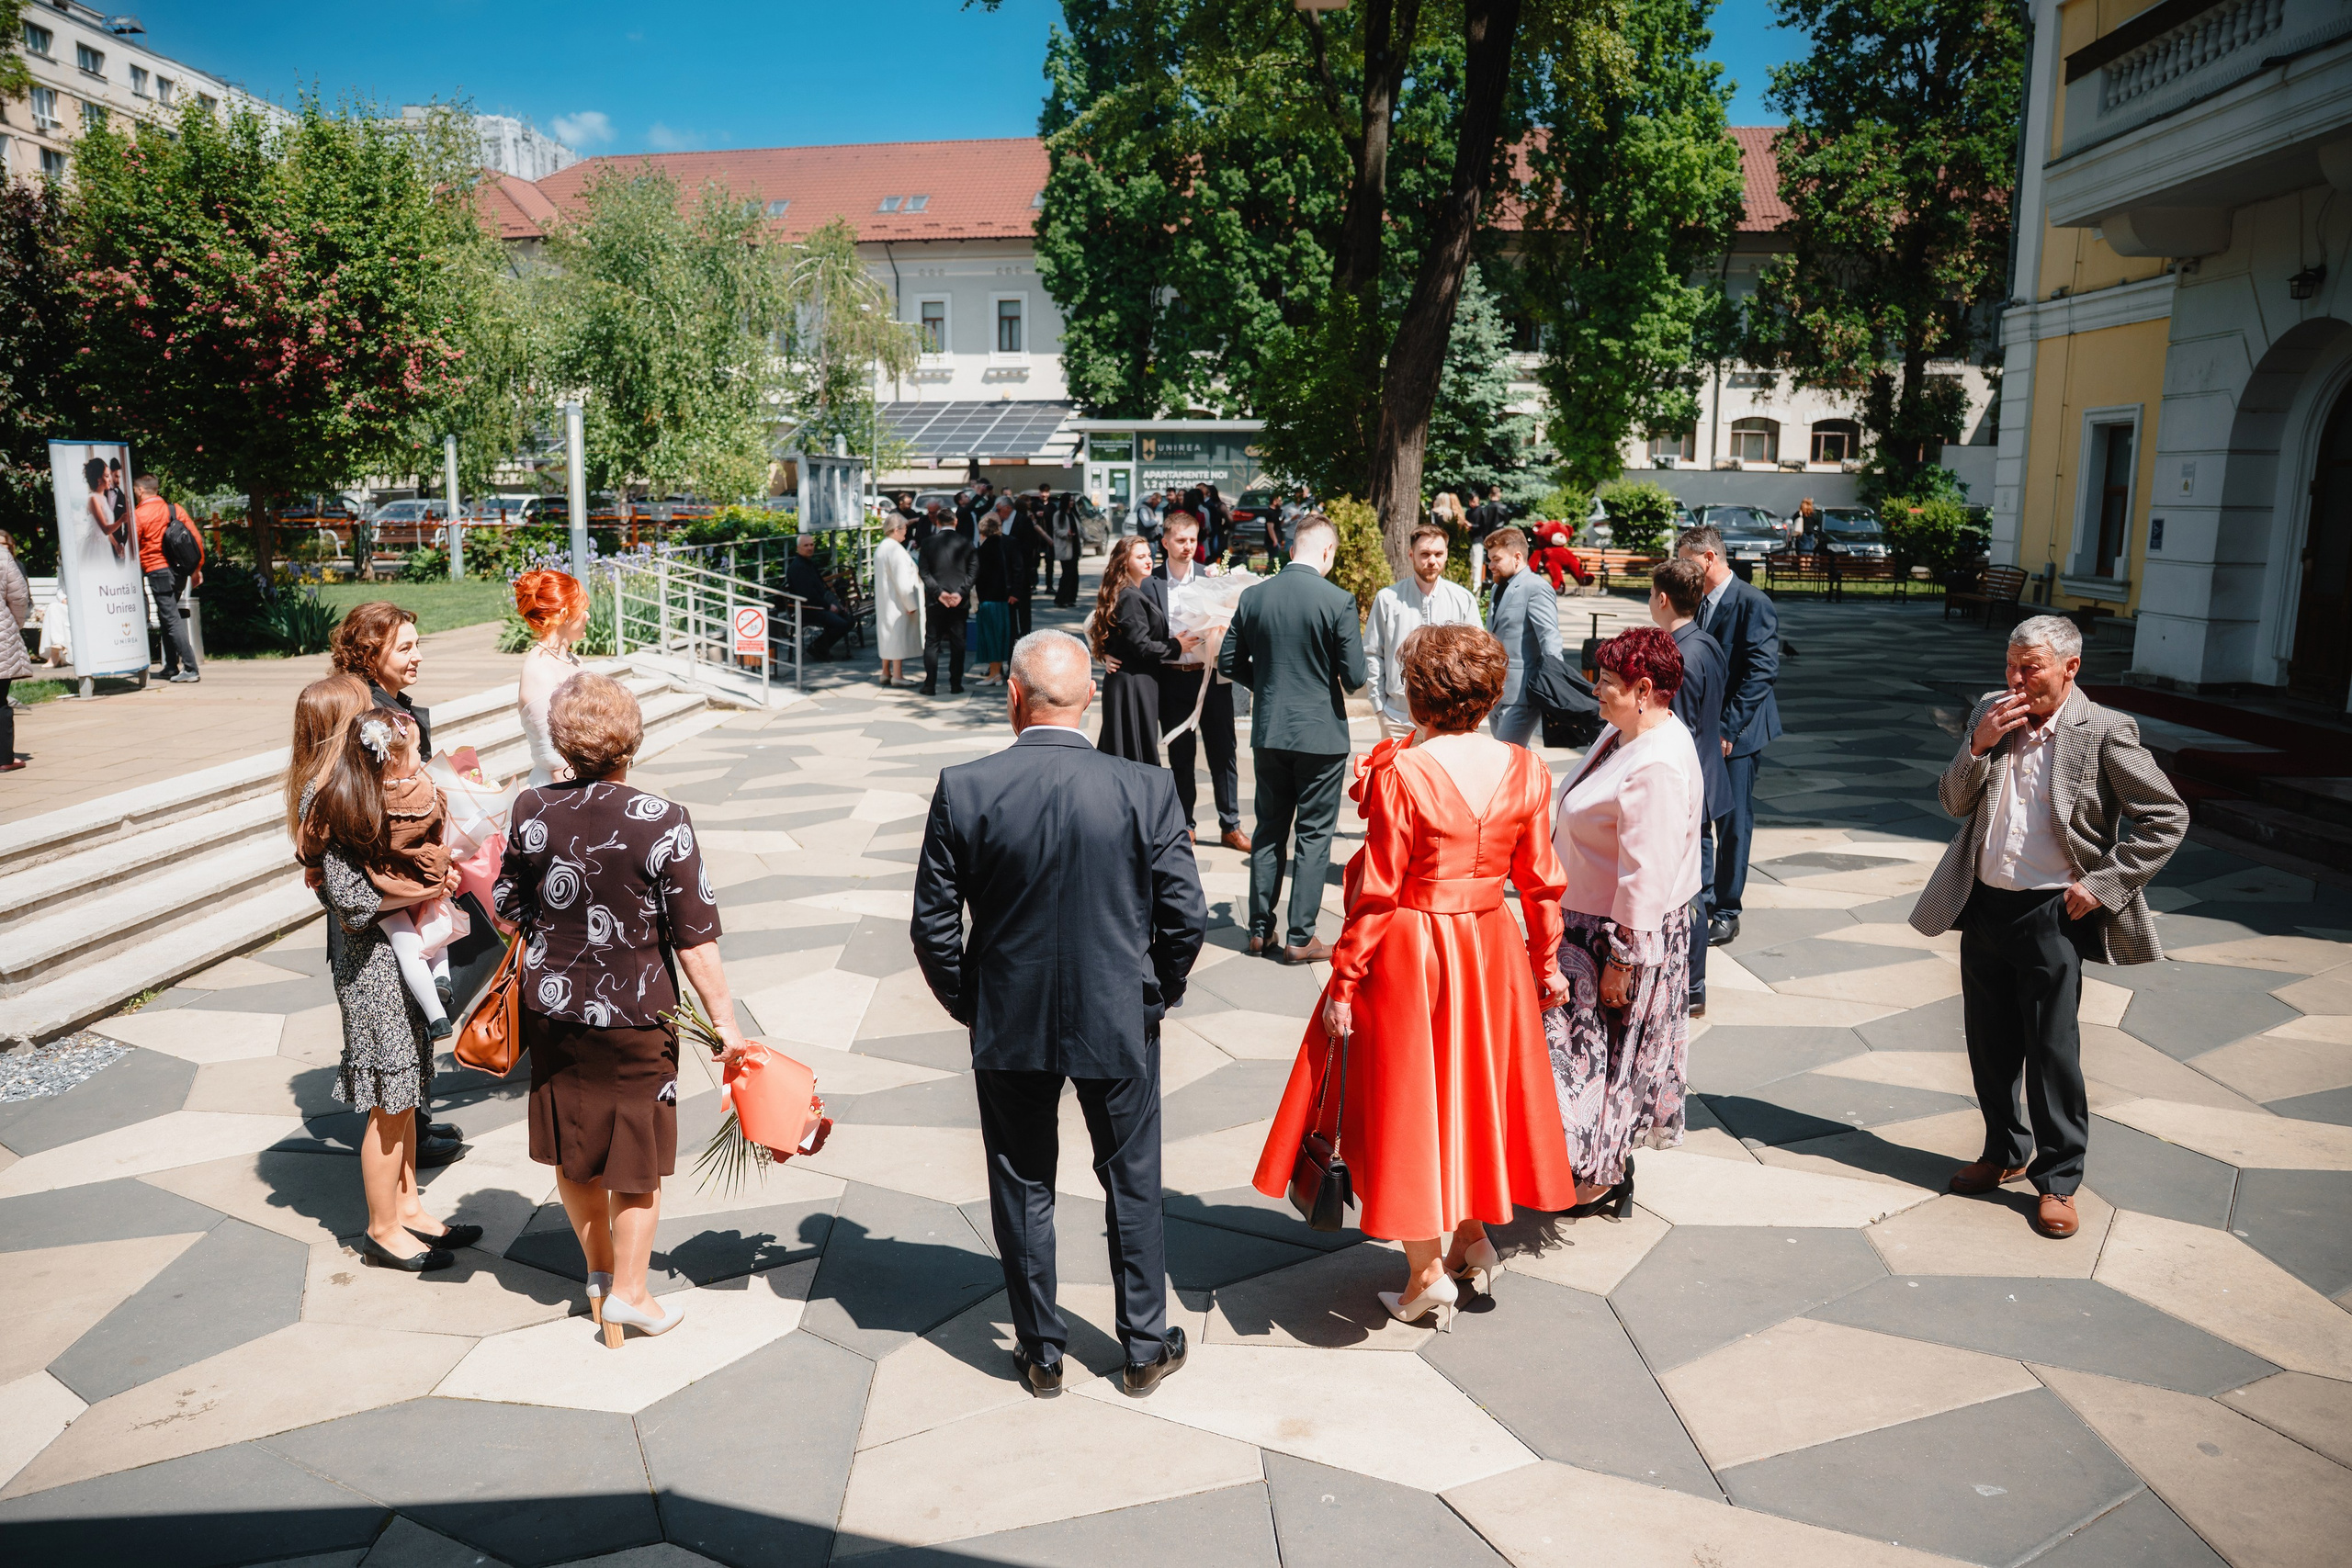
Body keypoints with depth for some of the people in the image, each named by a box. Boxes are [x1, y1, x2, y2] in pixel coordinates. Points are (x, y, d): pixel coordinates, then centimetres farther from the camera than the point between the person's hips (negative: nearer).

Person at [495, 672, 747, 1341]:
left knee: (573, 1151, 20)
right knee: (637, 1152, 13)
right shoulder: (663, 822, -18)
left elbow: (510, 915, 4)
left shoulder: (531, 810, -8)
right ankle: (628, 1291, 23)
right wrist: (725, 1023, -6)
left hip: (551, 1009, 4)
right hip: (635, 1015, -3)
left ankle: (600, 1268, 37)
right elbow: (695, 941, -15)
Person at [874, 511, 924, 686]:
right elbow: (902, 581, -22)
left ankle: (886, 673, 18)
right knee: (899, 634, -4)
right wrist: (910, 604, -17)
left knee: (887, 634, 14)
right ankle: (897, 675, -3)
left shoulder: (880, 548, 10)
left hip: (884, 600, 10)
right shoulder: (895, 549, -20)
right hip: (897, 600, -10)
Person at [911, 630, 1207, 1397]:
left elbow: (932, 925, -8)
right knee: (1132, 1184, 17)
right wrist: (1157, 994, 8)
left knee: (1022, 1187, 17)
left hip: (1007, 1025, 0)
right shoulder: (1146, 790, -14)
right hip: (1119, 1022, 0)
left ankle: (1041, 1350, 31)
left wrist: (969, 1005, 8)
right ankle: (1145, 1347, 31)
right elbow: (1186, 917, -10)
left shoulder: (963, 790, -13)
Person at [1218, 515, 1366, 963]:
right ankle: (1301, 938, 9)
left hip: (1268, 733, 4)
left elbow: (1229, 662, 5)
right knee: (1314, 836, 6)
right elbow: (1355, 678, -13)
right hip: (1321, 734, -4)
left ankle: (1260, 930, 21)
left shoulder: (1253, 597, -1)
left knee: (1269, 830, 15)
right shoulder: (1337, 600, -14)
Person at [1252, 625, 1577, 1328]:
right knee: (1475, 1085, 22)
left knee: (1409, 1098, 8)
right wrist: (1547, 962, 15)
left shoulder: (1401, 774, -19)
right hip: (1491, 951, 5)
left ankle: (1427, 1275, 16)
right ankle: (1471, 1236, 35)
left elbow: (1376, 893, -17)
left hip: (1411, 954, -5)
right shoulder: (1526, 770, -5)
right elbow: (1540, 881, 2)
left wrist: (1343, 982, -9)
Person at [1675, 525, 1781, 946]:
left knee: (1733, 824, 2)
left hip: (1736, 736, -7)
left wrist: (1728, 729, -21)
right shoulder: (1698, 604, 9)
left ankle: (1726, 914, 12)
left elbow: (1761, 670, -18)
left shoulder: (1752, 603, -13)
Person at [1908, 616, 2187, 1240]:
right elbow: (1953, 801, 5)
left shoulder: (2104, 732, -10)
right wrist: (1978, 744, -12)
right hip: (1983, 906, 5)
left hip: (2051, 915, -5)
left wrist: (2102, 883, -11)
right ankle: (2005, 1152, 34)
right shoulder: (1991, 711, 4)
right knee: (1989, 1044, 15)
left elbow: (2167, 818, -8)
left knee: (2052, 1050, 2)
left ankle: (2058, 1178, 17)